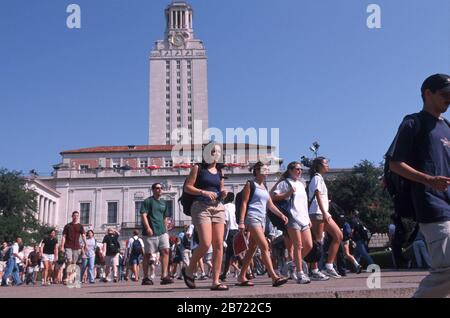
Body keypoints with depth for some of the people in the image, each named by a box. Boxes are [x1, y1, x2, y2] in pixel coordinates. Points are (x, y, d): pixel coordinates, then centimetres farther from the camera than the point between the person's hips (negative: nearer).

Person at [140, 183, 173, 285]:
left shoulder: (163, 203, 19)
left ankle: (164, 275, -9)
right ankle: (145, 278, 11)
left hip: (162, 232, 6)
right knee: (148, 254, 1)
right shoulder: (148, 201, -1)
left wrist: (166, 231, 18)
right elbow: (143, 215, -10)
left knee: (165, 251, -8)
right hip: (150, 232, -6)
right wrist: (148, 227, -20)